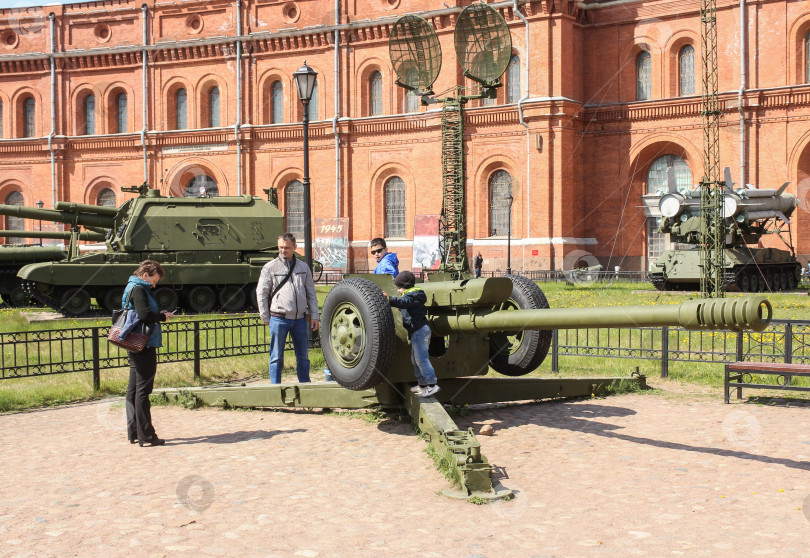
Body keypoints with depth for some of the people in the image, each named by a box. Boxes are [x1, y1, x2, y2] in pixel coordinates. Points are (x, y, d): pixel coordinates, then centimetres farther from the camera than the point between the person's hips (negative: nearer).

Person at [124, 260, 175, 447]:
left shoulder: (132, 288, 18)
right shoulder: (138, 289, -13)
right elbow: (144, 314, -25)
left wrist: (160, 315, 4)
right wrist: (162, 317, -9)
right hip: (144, 346, -10)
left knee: (133, 389, 12)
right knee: (143, 390, -7)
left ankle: (133, 432, 20)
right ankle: (146, 436, -4)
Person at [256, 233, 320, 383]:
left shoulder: (303, 267, 11)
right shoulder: (270, 267, 1)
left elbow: (311, 294, 14)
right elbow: (261, 293, 3)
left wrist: (314, 316, 8)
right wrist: (266, 318, 2)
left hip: (300, 319, 3)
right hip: (279, 319, -3)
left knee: (303, 357, 9)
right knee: (277, 358, 2)